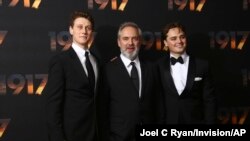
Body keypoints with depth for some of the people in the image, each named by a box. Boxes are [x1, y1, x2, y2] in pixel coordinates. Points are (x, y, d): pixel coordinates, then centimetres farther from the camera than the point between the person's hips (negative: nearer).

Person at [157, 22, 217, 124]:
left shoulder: (202, 65, 0)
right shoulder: (159, 66, 0)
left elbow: (209, 100, 0)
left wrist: (209, 125, -5)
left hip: (196, 121, 0)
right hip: (167, 121, 0)